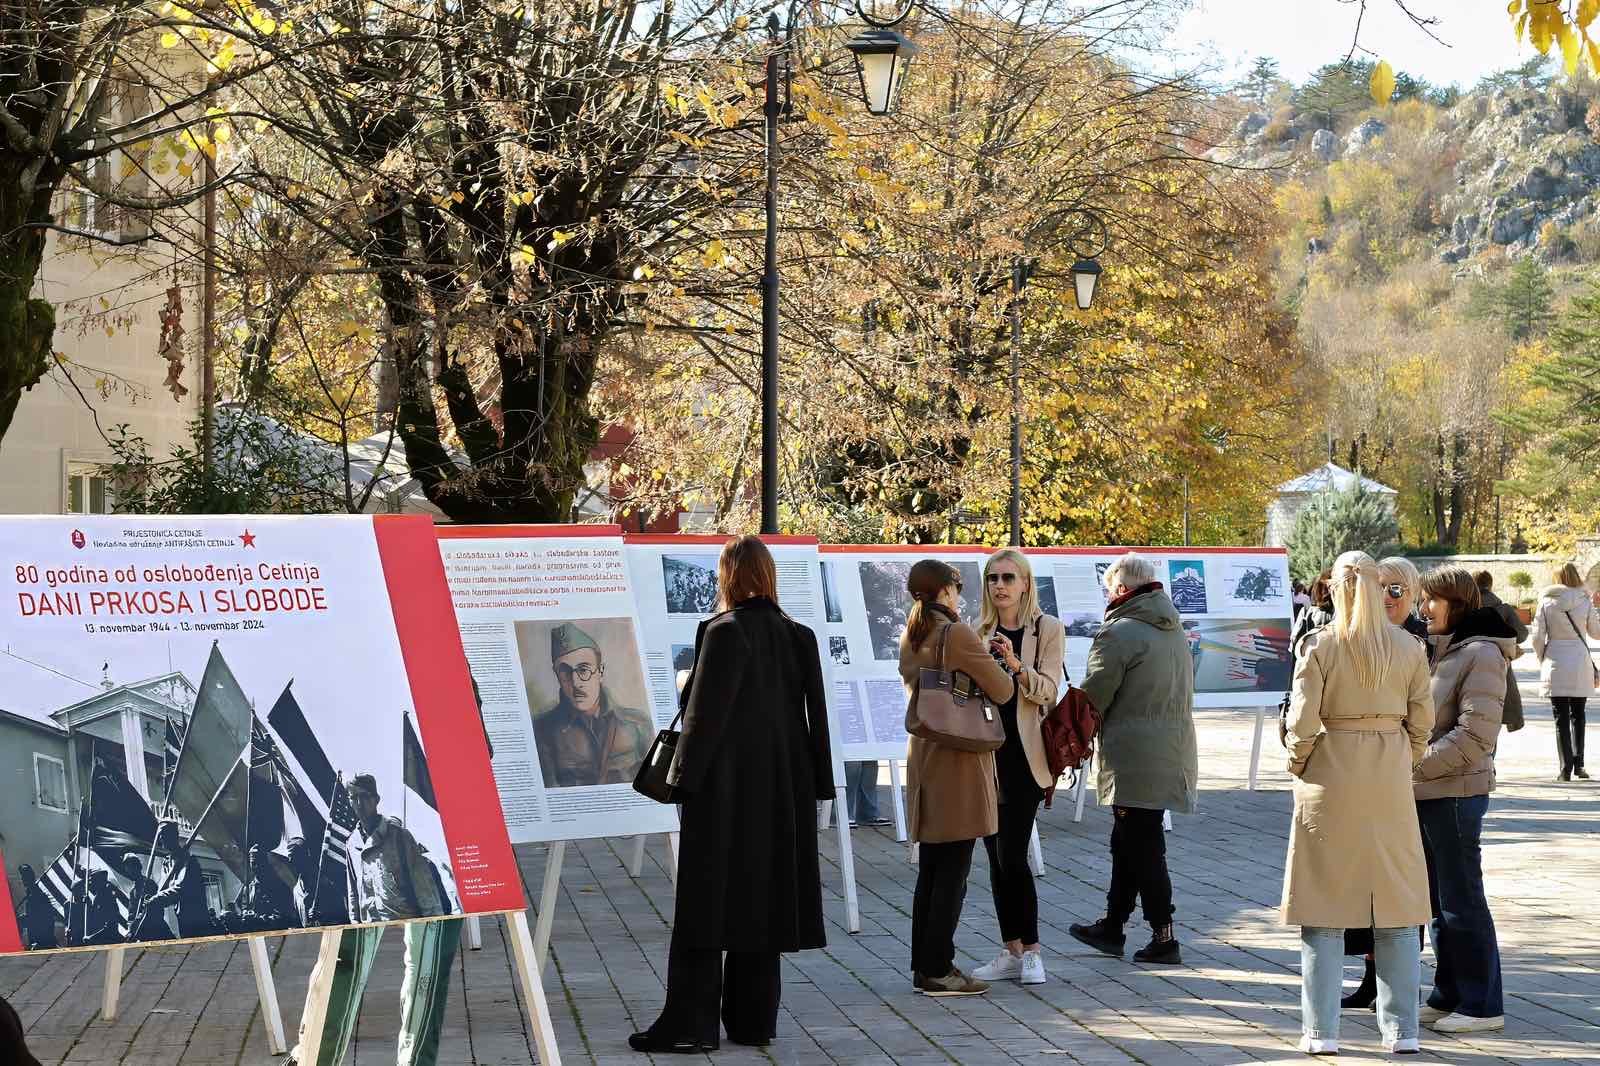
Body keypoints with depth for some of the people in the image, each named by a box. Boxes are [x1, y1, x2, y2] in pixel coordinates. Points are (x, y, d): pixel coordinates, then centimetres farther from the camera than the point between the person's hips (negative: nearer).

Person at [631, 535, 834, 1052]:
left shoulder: (724, 631, -14)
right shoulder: (799, 636, 5)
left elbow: (706, 711, -15)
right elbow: (815, 714, 7)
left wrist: (684, 775, -8)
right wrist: (816, 785, 12)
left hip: (724, 787, -6)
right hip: (781, 789, 6)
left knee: (708, 903, -1)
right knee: (762, 900, 12)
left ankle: (691, 1023, 0)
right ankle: (754, 1019, 15)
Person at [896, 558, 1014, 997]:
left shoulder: (909, 638, 10)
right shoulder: (958, 634, -15)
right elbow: (1002, 691, -11)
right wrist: (1007, 667, 11)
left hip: (922, 759, 8)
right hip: (959, 763, -8)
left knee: (929, 871, 14)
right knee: (952, 874, -3)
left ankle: (924, 965, 18)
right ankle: (938, 970, -1)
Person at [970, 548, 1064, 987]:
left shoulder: (1048, 629, -2)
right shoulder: (981, 631, 12)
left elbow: (1047, 691, -10)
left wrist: (1016, 664, -25)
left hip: (1023, 756, -5)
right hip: (986, 753, 5)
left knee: (1012, 856, -11)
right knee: (996, 857, 7)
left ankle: (1031, 952, 0)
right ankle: (1011, 952, 13)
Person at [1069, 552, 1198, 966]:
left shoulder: (1118, 632, -15)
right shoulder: (1174, 631, 13)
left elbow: (1092, 698, -11)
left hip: (1134, 757, -9)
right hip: (1173, 751, 9)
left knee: (1143, 849, -2)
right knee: (1129, 843, 18)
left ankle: (1164, 937, 0)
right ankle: (1112, 925, 28)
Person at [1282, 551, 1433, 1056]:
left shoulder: (1320, 645, -9)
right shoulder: (1408, 646, 0)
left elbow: (1303, 720, -11)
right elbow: (1422, 718, 2)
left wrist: (1299, 765, 5)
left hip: (1331, 779, -2)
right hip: (1390, 783, 2)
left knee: (1324, 903, 5)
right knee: (1396, 904, 10)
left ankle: (1321, 1030, 6)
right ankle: (1401, 1029, 12)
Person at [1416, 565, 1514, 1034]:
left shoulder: (1481, 655, -13)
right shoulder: (1441, 650, 14)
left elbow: (1474, 737, -20)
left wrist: (1414, 766, -17)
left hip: (1456, 793, -9)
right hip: (1427, 793, 9)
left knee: (1461, 902, -3)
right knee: (1437, 901, 14)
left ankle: (1483, 1004, 5)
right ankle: (1449, 996, 23)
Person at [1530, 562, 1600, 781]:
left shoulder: (1546, 602, -3)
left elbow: (1537, 636, -4)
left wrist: (1542, 659, 10)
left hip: (1555, 666, -1)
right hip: (1580, 665, 1)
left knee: (1561, 718, 4)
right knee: (1578, 715, 16)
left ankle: (1566, 767, -1)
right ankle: (1578, 763, 9)